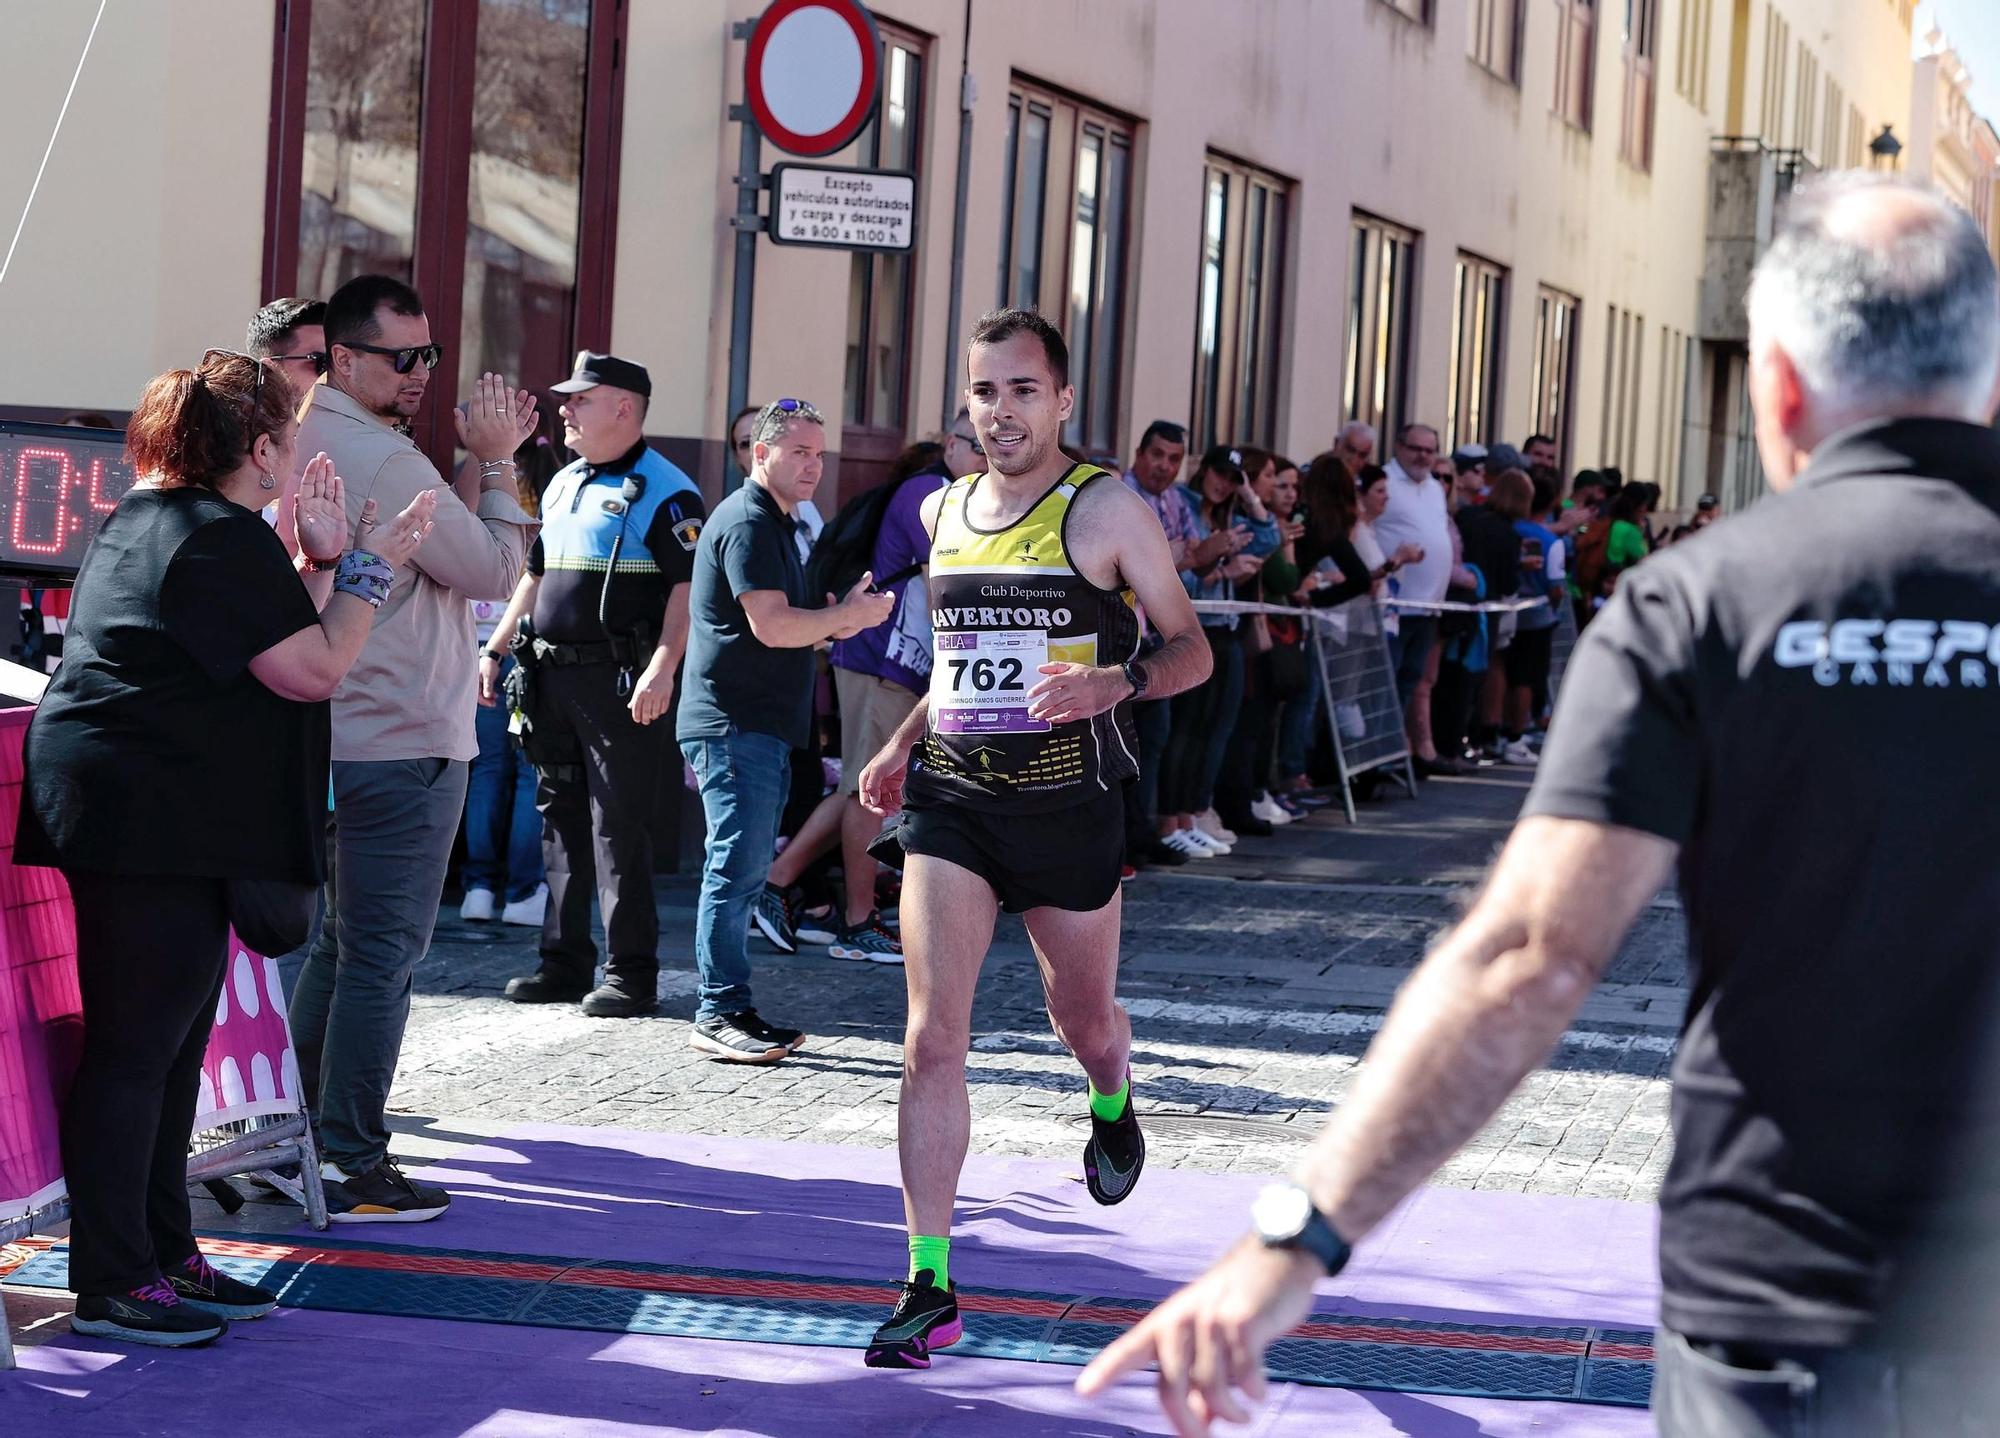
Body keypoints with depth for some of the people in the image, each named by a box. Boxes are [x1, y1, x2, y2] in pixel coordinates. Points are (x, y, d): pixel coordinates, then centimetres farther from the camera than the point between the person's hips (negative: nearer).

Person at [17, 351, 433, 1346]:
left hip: (140, 821, 11)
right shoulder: (219, 538, -15)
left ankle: (164, 1255, 21)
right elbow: (314, 670, -15)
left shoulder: (146, 519, 17)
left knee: (171, 1043, 14)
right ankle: (109, 1284, -1)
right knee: (135, 1048, -6)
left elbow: (283, 638, 21)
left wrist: (320, 558, 13)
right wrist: (371, 566, -5)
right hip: (154, 825, -11)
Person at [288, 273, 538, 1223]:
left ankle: (301, 1137, 23)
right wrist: (495, 462, -4)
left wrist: (481, 465, 9)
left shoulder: (306, 443, 12)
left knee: (341, 940, 18)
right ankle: (350, 1168, -2)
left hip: (340, 740, 10)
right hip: (404, 746, -10)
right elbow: (494, 572, -12)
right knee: (383, 955, -5)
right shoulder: (382, 458, -19)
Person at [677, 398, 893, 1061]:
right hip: (734, 725, -11)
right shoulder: (747, 523, -12)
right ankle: (719, 1013, -9)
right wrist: (849, 616, -9)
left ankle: (728, 1010, 13)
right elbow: (772, 627, -20)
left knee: (744, 871, 10)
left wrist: (834, 621, 11)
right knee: (737, 868, -10)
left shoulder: (777, 523, 22)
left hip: (762, 727, 11)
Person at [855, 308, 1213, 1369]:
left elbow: (1191, 650, -3)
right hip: (950, 802, 3)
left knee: (1083, 1019, 17)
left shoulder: (1106, 510, -5)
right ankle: (930, 1289, -8)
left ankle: (1112, 1105, 56)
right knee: (933, 1039, -10)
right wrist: (903, 743, 14)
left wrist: (1114, 683, -22)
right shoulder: (943, 512, 10)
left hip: (1067, 803, -3)